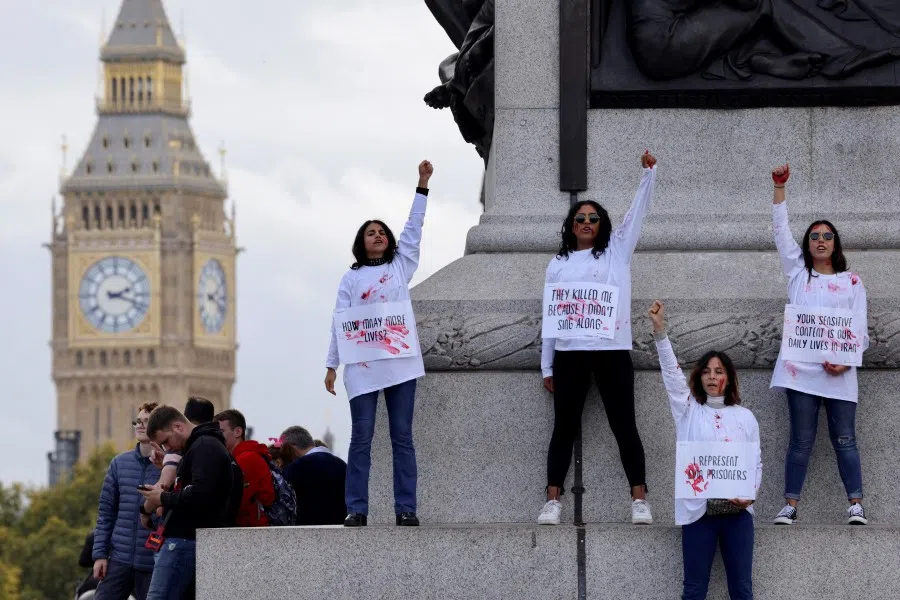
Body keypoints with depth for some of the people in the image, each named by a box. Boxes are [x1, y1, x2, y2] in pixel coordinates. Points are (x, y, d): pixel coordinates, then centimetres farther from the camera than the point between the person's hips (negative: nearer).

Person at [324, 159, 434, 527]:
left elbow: (413, 229, 5)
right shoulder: (351, 279, 10)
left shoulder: (400, 267, 13)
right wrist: (331, 365, 2)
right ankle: (356, 509, -1)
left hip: (401, 362, 1)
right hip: (363, 366, -1)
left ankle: (405, 509, 1)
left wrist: (422, 186, -2)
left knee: (402, 437, 1)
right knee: (362, 437, -2)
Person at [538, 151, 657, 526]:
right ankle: (553, 501, 2)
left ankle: (639, 500, -2)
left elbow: (638, 213, 2)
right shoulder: (558, 264, 12)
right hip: (570, 354, 1)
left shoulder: (616, 250, 11)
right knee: (565, 427, 2)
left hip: (612, 351, -1)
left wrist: (649, 173, -12)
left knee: (623, 425, -2)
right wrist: (546, 366, 7)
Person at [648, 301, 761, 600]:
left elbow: (756, 463, 10)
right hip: (698, 509, -1)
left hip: (737, 511, 1)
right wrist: (660, 331, -15)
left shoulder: (745, 417, 11)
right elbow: (672, 373, -3)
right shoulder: (689, 411, 8)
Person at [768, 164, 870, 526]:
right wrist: (779, 188, 6)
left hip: (839, 371, -1)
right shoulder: (798, 273, 14)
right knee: (801, 440, 0)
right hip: (802, 369, 1)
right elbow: (781, 231, 11)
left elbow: (859, 326, 4)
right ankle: (790, 506, 0)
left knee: (844, 440, -3)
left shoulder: (851, 282, 10)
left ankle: (856, 505, -5)